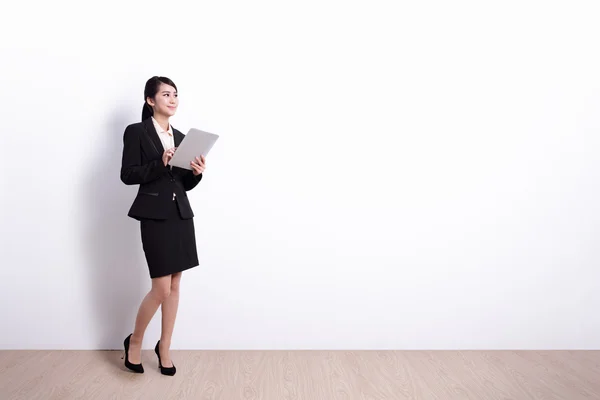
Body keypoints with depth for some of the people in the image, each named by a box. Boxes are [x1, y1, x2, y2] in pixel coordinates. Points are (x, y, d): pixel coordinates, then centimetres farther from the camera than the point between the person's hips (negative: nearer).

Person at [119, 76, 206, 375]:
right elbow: (127, 175, -9)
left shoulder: (180, 137, 14)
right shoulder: (136, 132, -2)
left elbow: (185, 184, 14)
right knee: (161, 288, -5)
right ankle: (134, 341, 21)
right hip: (154, 216, -6)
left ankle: (164, 347, 24)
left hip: (181, 214, 6)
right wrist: (160, 164, -20)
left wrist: (196, 173, -6)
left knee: (174, 286, 9)